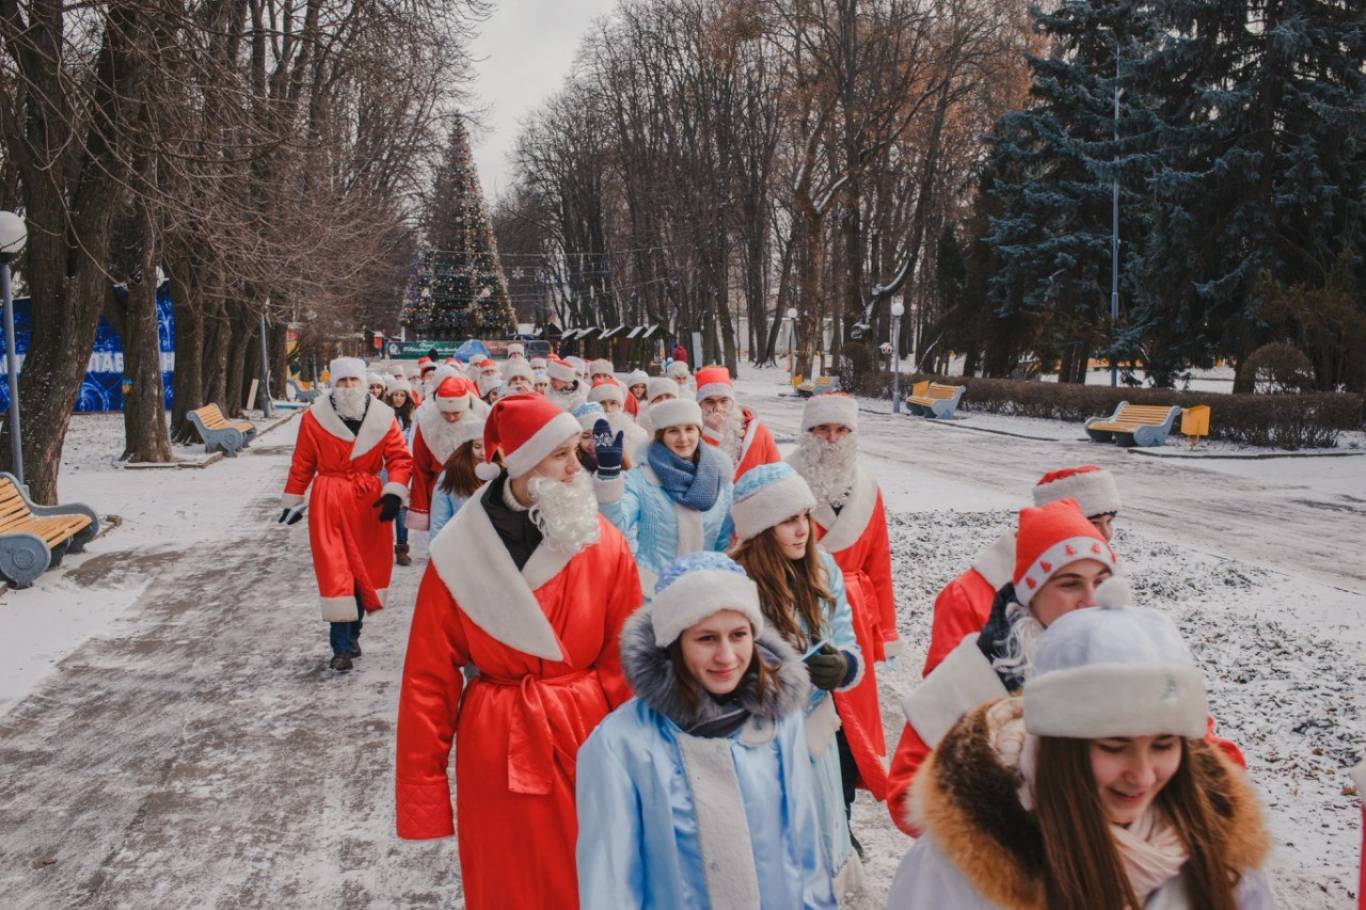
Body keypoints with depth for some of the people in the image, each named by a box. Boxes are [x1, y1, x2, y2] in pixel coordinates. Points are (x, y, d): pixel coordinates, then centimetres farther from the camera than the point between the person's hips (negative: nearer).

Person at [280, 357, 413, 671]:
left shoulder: (382, 416, -1)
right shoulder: (315, 416, -3)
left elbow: (400, 458, -1)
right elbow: (302, 464, 4)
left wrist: (394, 492, -15)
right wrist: (291, 502, 10)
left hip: (369, 501, 2)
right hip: (329, 502, -2)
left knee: (365, 568, 11)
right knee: (334, 570, -6)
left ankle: (352, 635, 29)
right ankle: (342, 647, -3)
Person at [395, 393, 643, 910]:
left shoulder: (605, 546, -6)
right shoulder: (460, 554, -9)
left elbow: (626, 663, -3)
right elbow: (429, 677, -4)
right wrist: (422, 788, -3)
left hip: (588, 741, 1)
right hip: (497, 749, 0)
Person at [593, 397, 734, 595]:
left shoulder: (718, 478, 4)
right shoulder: (640, 479, -7)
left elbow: (726, 543, 12)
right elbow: (614, 527, -23)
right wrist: (609, 471, -33)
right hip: (650, 588, -3)